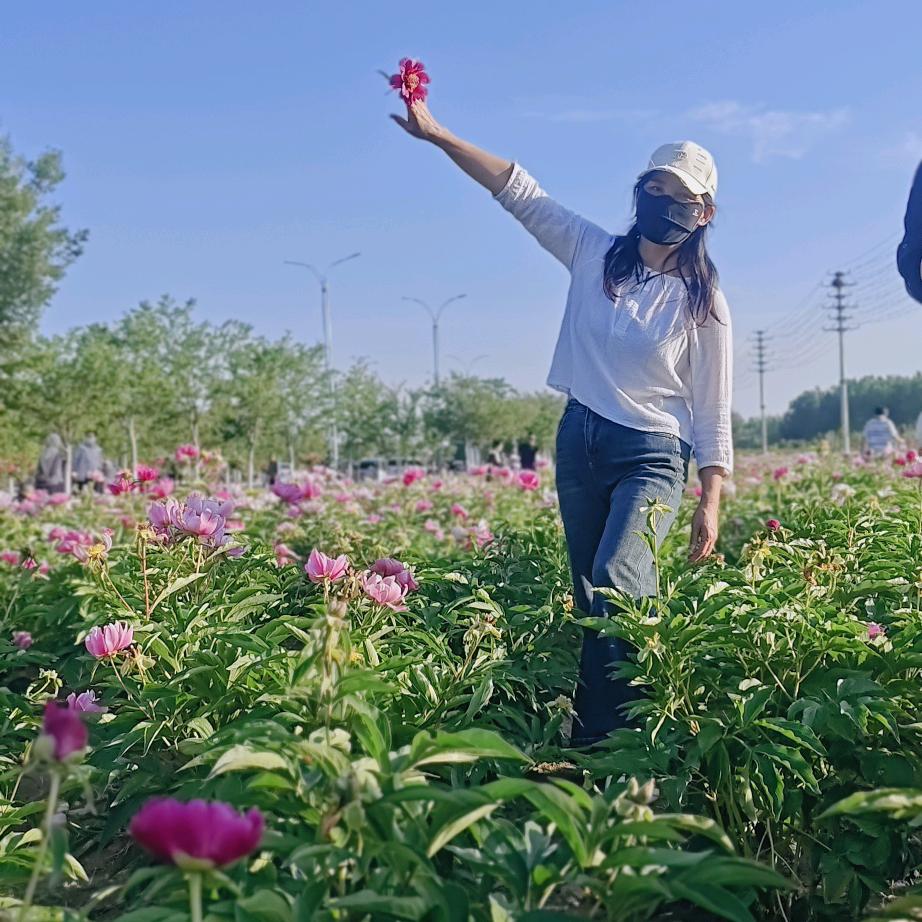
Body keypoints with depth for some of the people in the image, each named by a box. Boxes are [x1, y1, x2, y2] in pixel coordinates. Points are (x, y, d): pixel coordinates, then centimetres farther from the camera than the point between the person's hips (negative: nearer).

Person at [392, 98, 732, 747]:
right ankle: (596, 735, 17)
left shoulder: (703, 300, -2)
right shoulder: (595, 254, 4)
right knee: (592, 599, 8)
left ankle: (603, 734, -20)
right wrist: (437, 134, -8)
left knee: (614, 580, -26)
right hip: (579, 443, 4)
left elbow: (713, 410, -1)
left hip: (652, 455, -4)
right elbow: (520, 192, 0)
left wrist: (711, 503, -7)